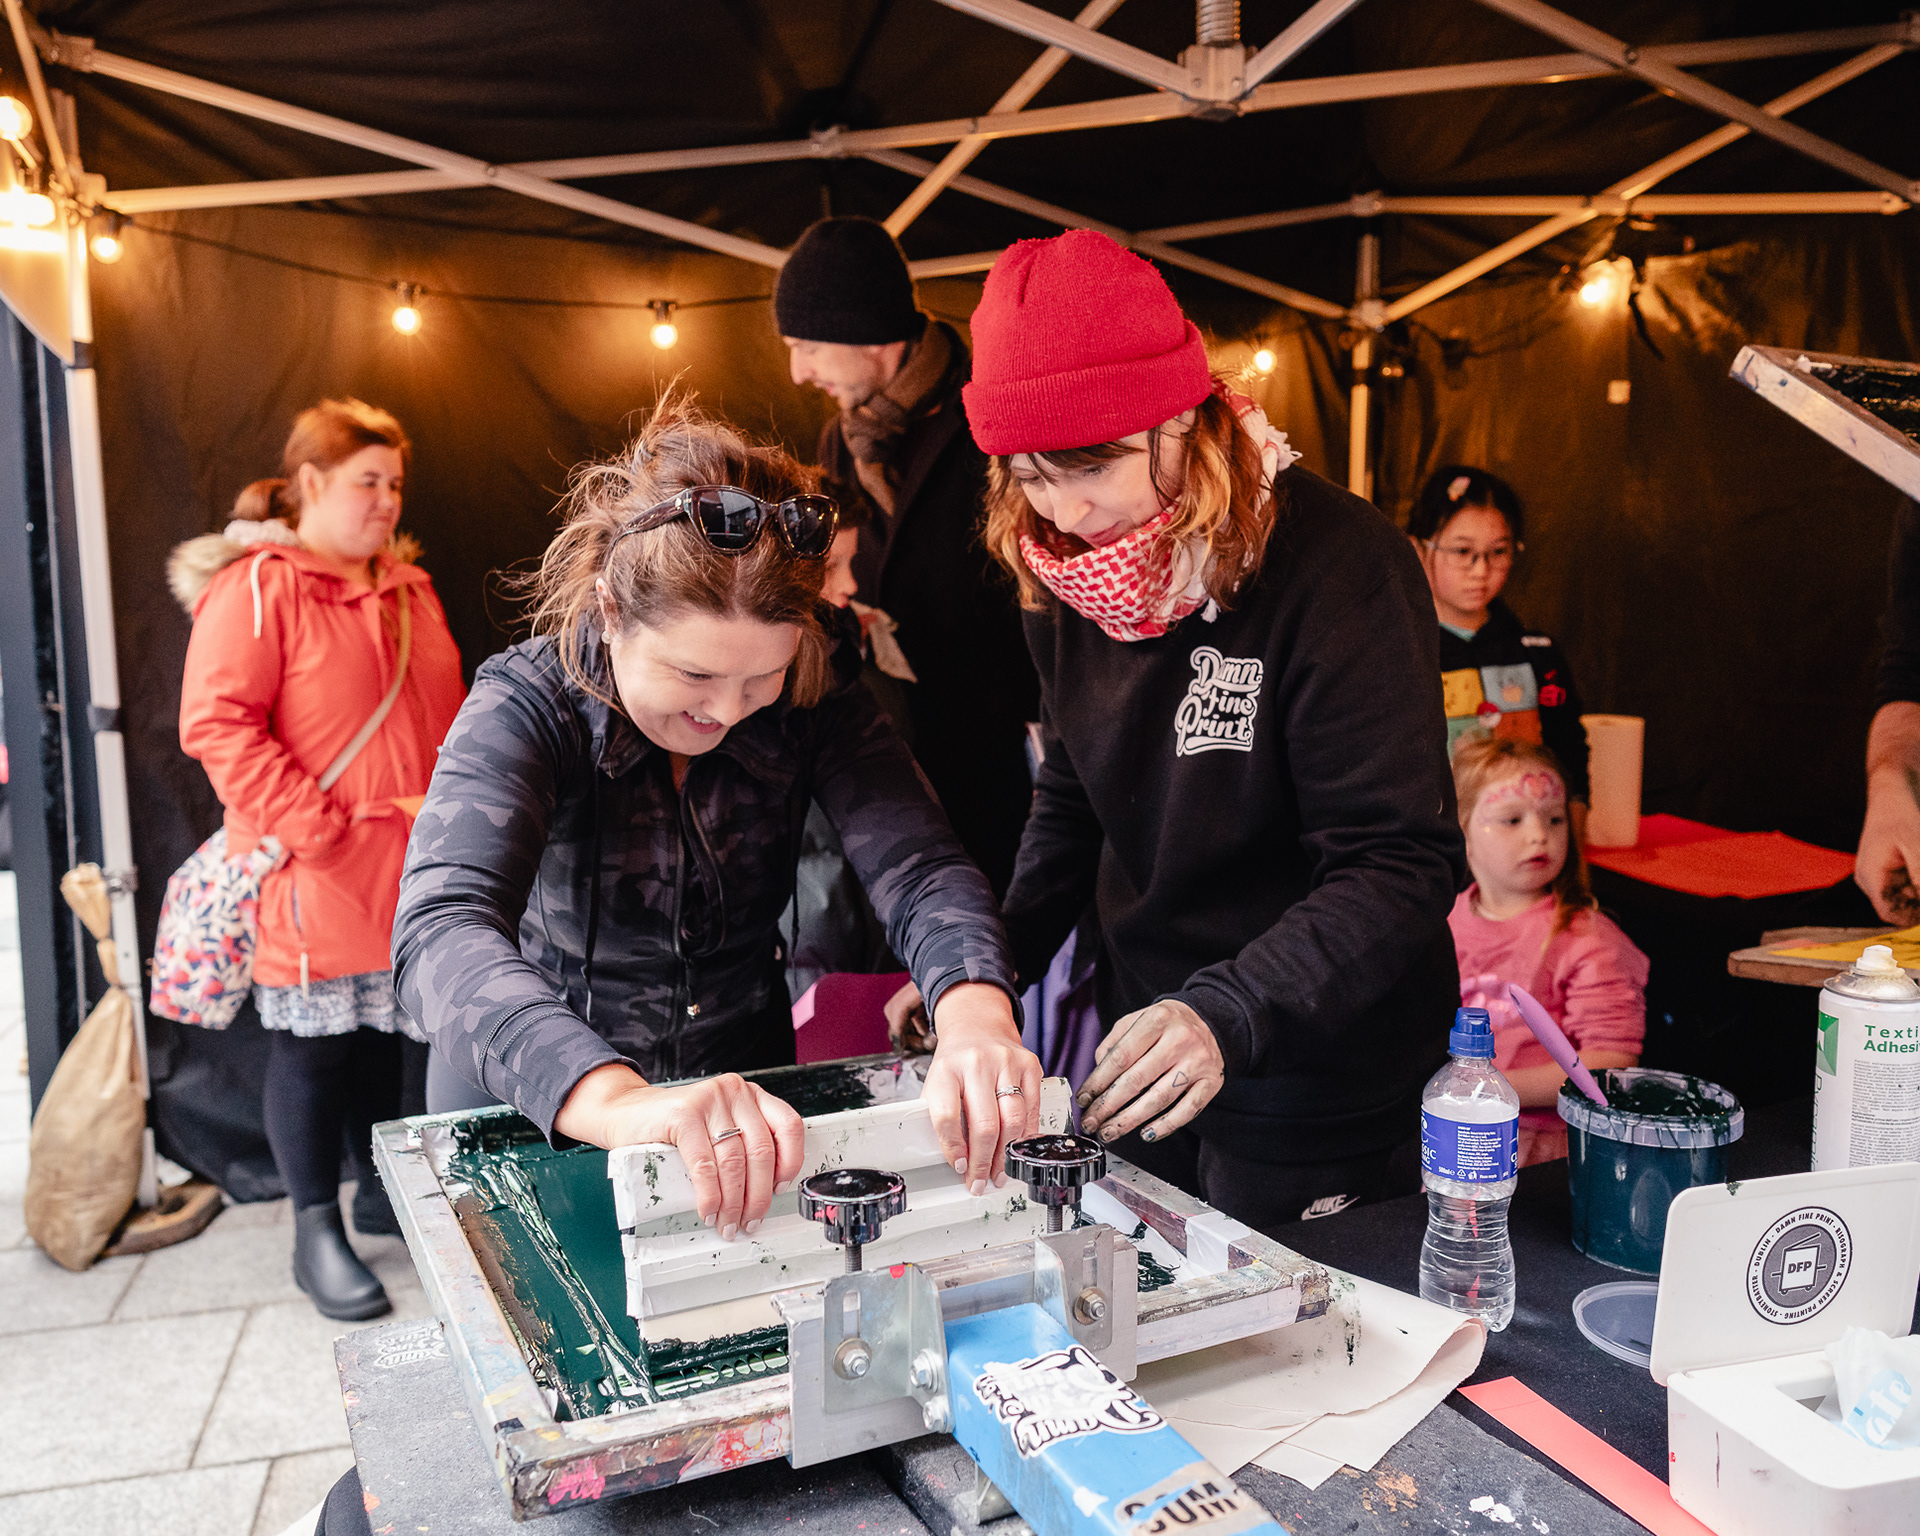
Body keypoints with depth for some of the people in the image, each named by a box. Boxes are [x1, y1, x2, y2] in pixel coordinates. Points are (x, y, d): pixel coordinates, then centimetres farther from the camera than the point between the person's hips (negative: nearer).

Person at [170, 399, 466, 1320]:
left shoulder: (407, 588, 13)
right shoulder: (256, 587, -9)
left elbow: (442, 715, 20)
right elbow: (216, 724, -17)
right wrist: (314, 827, -19)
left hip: (406, 869, 6)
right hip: (312, 878, -6)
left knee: (382, 1031, 17)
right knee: (313, 1044, 4)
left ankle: (381, 1191, 33)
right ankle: (316, 1234, 16)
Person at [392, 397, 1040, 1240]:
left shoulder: (813, 688, -12)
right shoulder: (525, 707, -22)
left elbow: (917, 868, -21)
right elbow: (443, 934, -38)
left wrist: (976, 1015, -43)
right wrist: (618, 1101, -56)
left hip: (746, 1087, 1)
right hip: (533, 1112, -1)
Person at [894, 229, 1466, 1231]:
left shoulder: (1335, 564, -21)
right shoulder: (1066, 575, 0)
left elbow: (1401, 867, -24)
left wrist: (1228, 1015, -38)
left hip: (1315, 1086, -6)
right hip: (1144, 1061, 6)